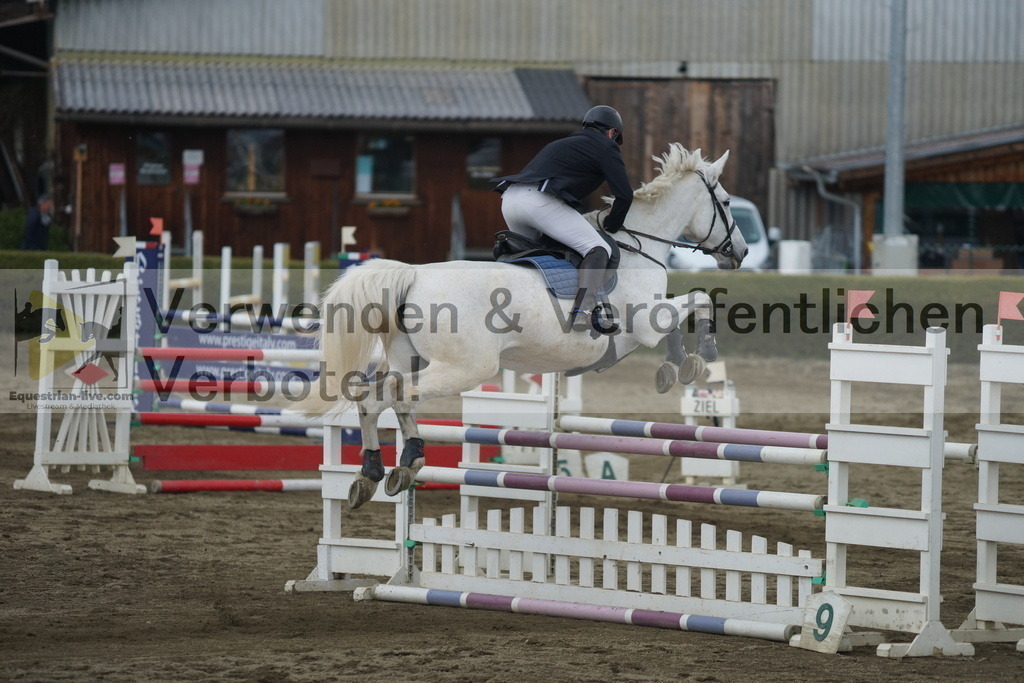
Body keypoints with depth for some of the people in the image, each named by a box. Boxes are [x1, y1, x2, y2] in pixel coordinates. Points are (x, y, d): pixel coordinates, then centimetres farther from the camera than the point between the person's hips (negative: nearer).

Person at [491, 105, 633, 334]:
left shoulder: (561, 144, 37)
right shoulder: (606, 147, 13)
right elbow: (624, 195, 4)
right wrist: (611, 227, 19)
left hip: (509, 199, 8)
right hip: (539, 200, -8)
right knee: (599, 249, -10)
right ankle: (584, 308, -32)